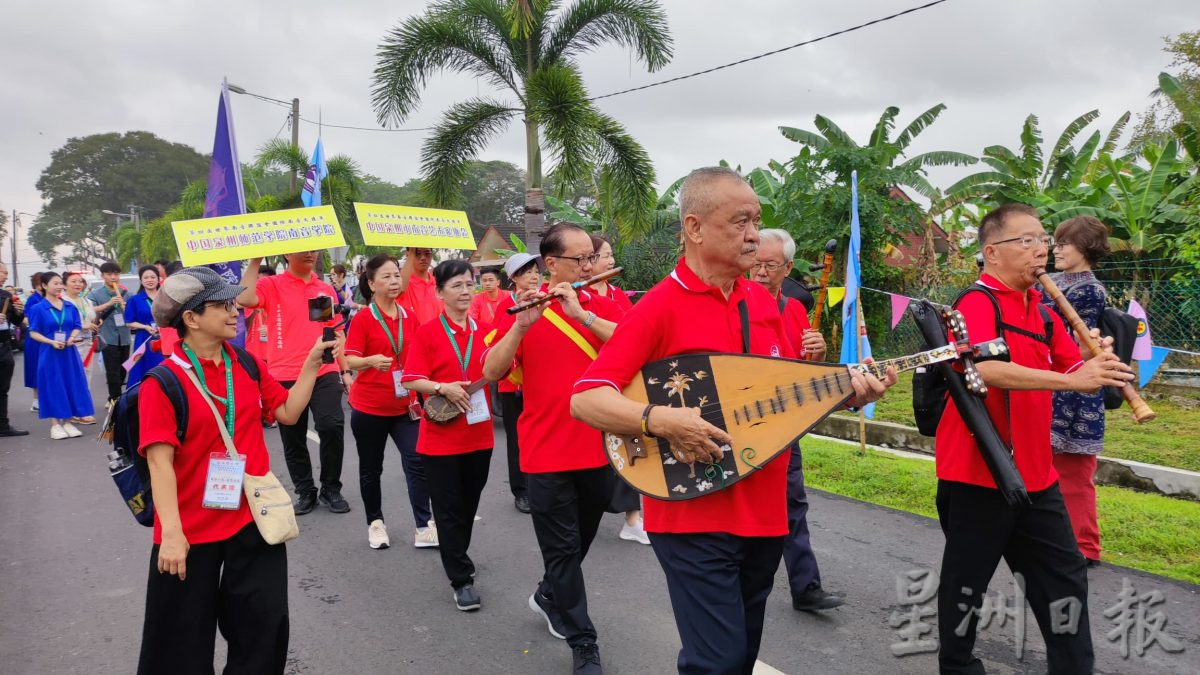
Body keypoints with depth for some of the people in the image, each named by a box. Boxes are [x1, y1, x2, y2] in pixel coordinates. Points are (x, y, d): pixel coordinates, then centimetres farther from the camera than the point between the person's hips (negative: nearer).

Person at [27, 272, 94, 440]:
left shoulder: (70, 307, 7)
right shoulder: (38, 308, -4)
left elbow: (77, 327, 9)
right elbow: (33, 333, -6)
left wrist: (72, 337, -11)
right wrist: (52, 342, -19)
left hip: (69, 352, 4)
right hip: (50, 353, -4)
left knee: (70, 385, 5)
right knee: (53, 386, 0)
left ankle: (67, 422, 15)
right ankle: (55, 424, 8)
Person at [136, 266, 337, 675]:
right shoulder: (164, 381, -14)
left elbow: (288, 412, 9)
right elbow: (160, 460, -18)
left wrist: (312, 362, 0)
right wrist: (171, 532, -24)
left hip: (253, 518, 4)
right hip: (192, 527, -4)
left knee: (264, 625, 12)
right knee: (184, 639, 13)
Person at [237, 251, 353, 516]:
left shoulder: (327, 290, 11)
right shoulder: (271, 285, 0)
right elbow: (244, 299, -22)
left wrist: (345, 371, 15)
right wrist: (256, 261, -16)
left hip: (324, 372, 2)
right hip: (286, 375, -1)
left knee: (333, 426, -11)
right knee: (293, 439, 8)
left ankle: (331, 489, 9)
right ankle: (305, 492, 26)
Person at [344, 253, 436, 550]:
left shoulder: (410, 317, 5)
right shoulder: (362, 319, -8)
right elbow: (350, 360, -14)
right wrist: (372, 361, -33)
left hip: (404, 405, 3)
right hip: (369, 406, -3)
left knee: (418, 462, -6)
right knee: (371, 468, 10)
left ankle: (424, 527, 0)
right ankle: (375, 523, 26)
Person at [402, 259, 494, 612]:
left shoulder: (484, 330, 5)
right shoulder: (427, 332, -8)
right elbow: (412, 380, -10)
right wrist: (443, 388, -25)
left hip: (479, 434, 4)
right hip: (441, 436, -4)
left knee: (469, 504, 16)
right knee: (448, 509, 3)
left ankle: (457, 557, 37)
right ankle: (461, 579, 11)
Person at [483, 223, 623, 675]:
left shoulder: (602, 306, 3)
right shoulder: (525, 309, -4)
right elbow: (491, 371, -13)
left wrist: (581, 312, -23)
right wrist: (521, 325, -27)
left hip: (600, 449, 4)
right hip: (547, 454, -3)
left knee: (580, 542, 20)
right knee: (563, 549, 4)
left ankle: (548, 596, 46)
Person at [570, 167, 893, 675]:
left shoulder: (764, 302, 7)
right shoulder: (660, 306, -13)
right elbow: (585, 400, -17)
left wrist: (846, 390, -3)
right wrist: (659, 419, -32)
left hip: (764, 512, 6)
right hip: (694, 516, -6)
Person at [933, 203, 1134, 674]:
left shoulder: (1041, 309, 11)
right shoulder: (978, 302, -15)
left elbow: (1073, 370, 16)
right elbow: (984, 369, -32)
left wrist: (1098, 363, -6)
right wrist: (1071, 380, -34)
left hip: (1035, 473, 8)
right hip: (978, 473, -8)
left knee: (1064, 577, 15)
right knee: (968, 582, 7)